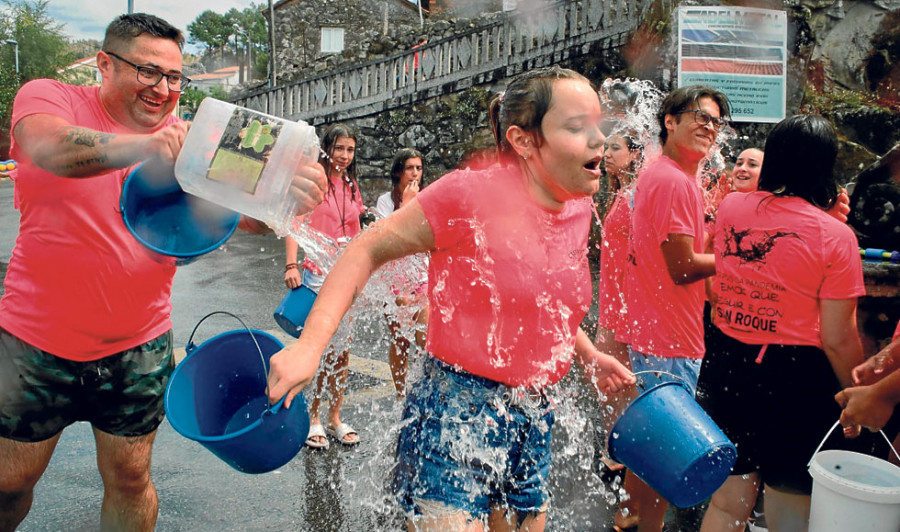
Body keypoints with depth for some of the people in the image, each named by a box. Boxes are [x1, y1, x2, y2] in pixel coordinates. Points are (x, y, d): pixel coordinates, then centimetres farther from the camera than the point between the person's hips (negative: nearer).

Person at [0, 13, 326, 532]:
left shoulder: (187, 141, 0)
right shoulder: (48, 96, -5)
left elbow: (241, 211, -15)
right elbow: (50, 147, -29)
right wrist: (142, 146, -49)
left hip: (139, 347, 2)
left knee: (130, 478, 12)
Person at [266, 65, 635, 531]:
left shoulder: (579, 209, 4)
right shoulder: (469, 193, -17)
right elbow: (367, 251, -12)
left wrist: (588, 355, 14)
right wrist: (309, 344, -22)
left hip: (533, 423, 7)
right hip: (454, 418, -7)